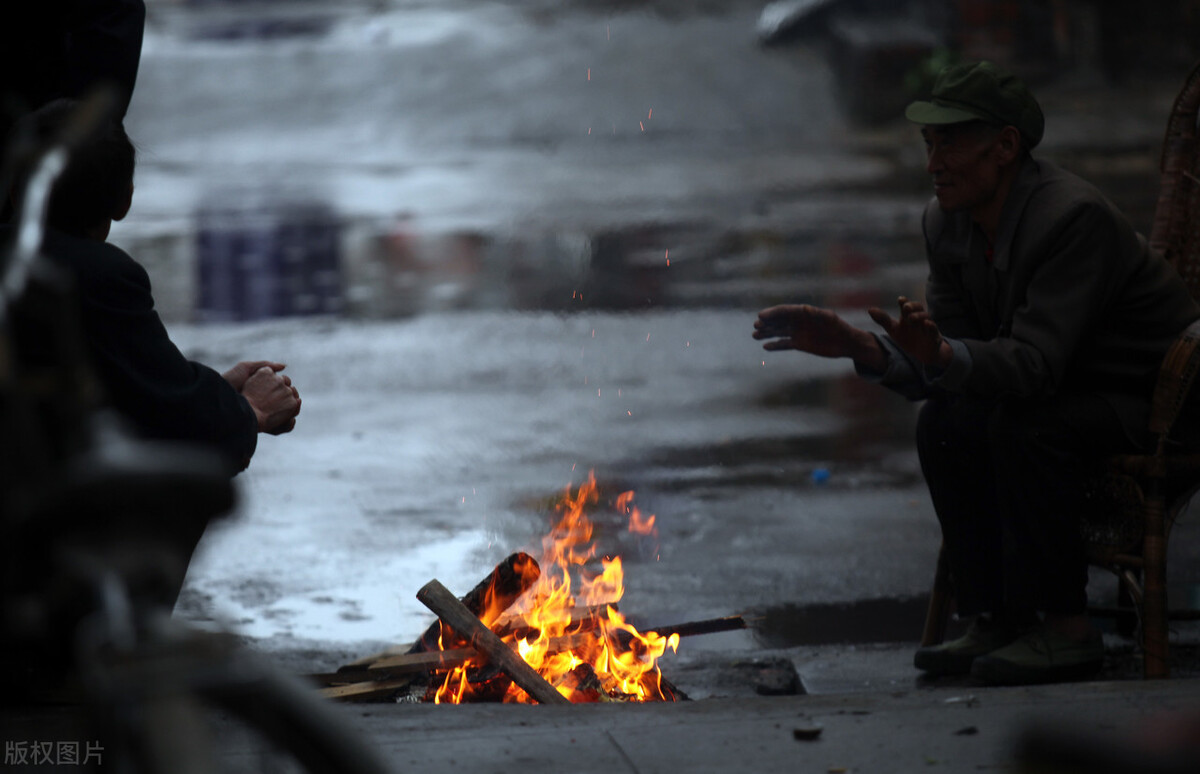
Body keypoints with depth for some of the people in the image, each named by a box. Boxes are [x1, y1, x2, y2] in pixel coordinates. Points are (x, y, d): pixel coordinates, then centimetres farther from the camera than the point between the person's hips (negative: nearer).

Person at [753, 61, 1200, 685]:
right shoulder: (946, 223, -3)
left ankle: (1066, 628, -17)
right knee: (943, 421, -12)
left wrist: (941, 355, -52)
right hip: (1073, 392, 8)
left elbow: (1035, 363, -36)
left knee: (1021, 424, -30)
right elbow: (942, 369, -4)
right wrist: (856, 346, -21)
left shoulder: (1075, 218, -28)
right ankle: (998, 619, -2)